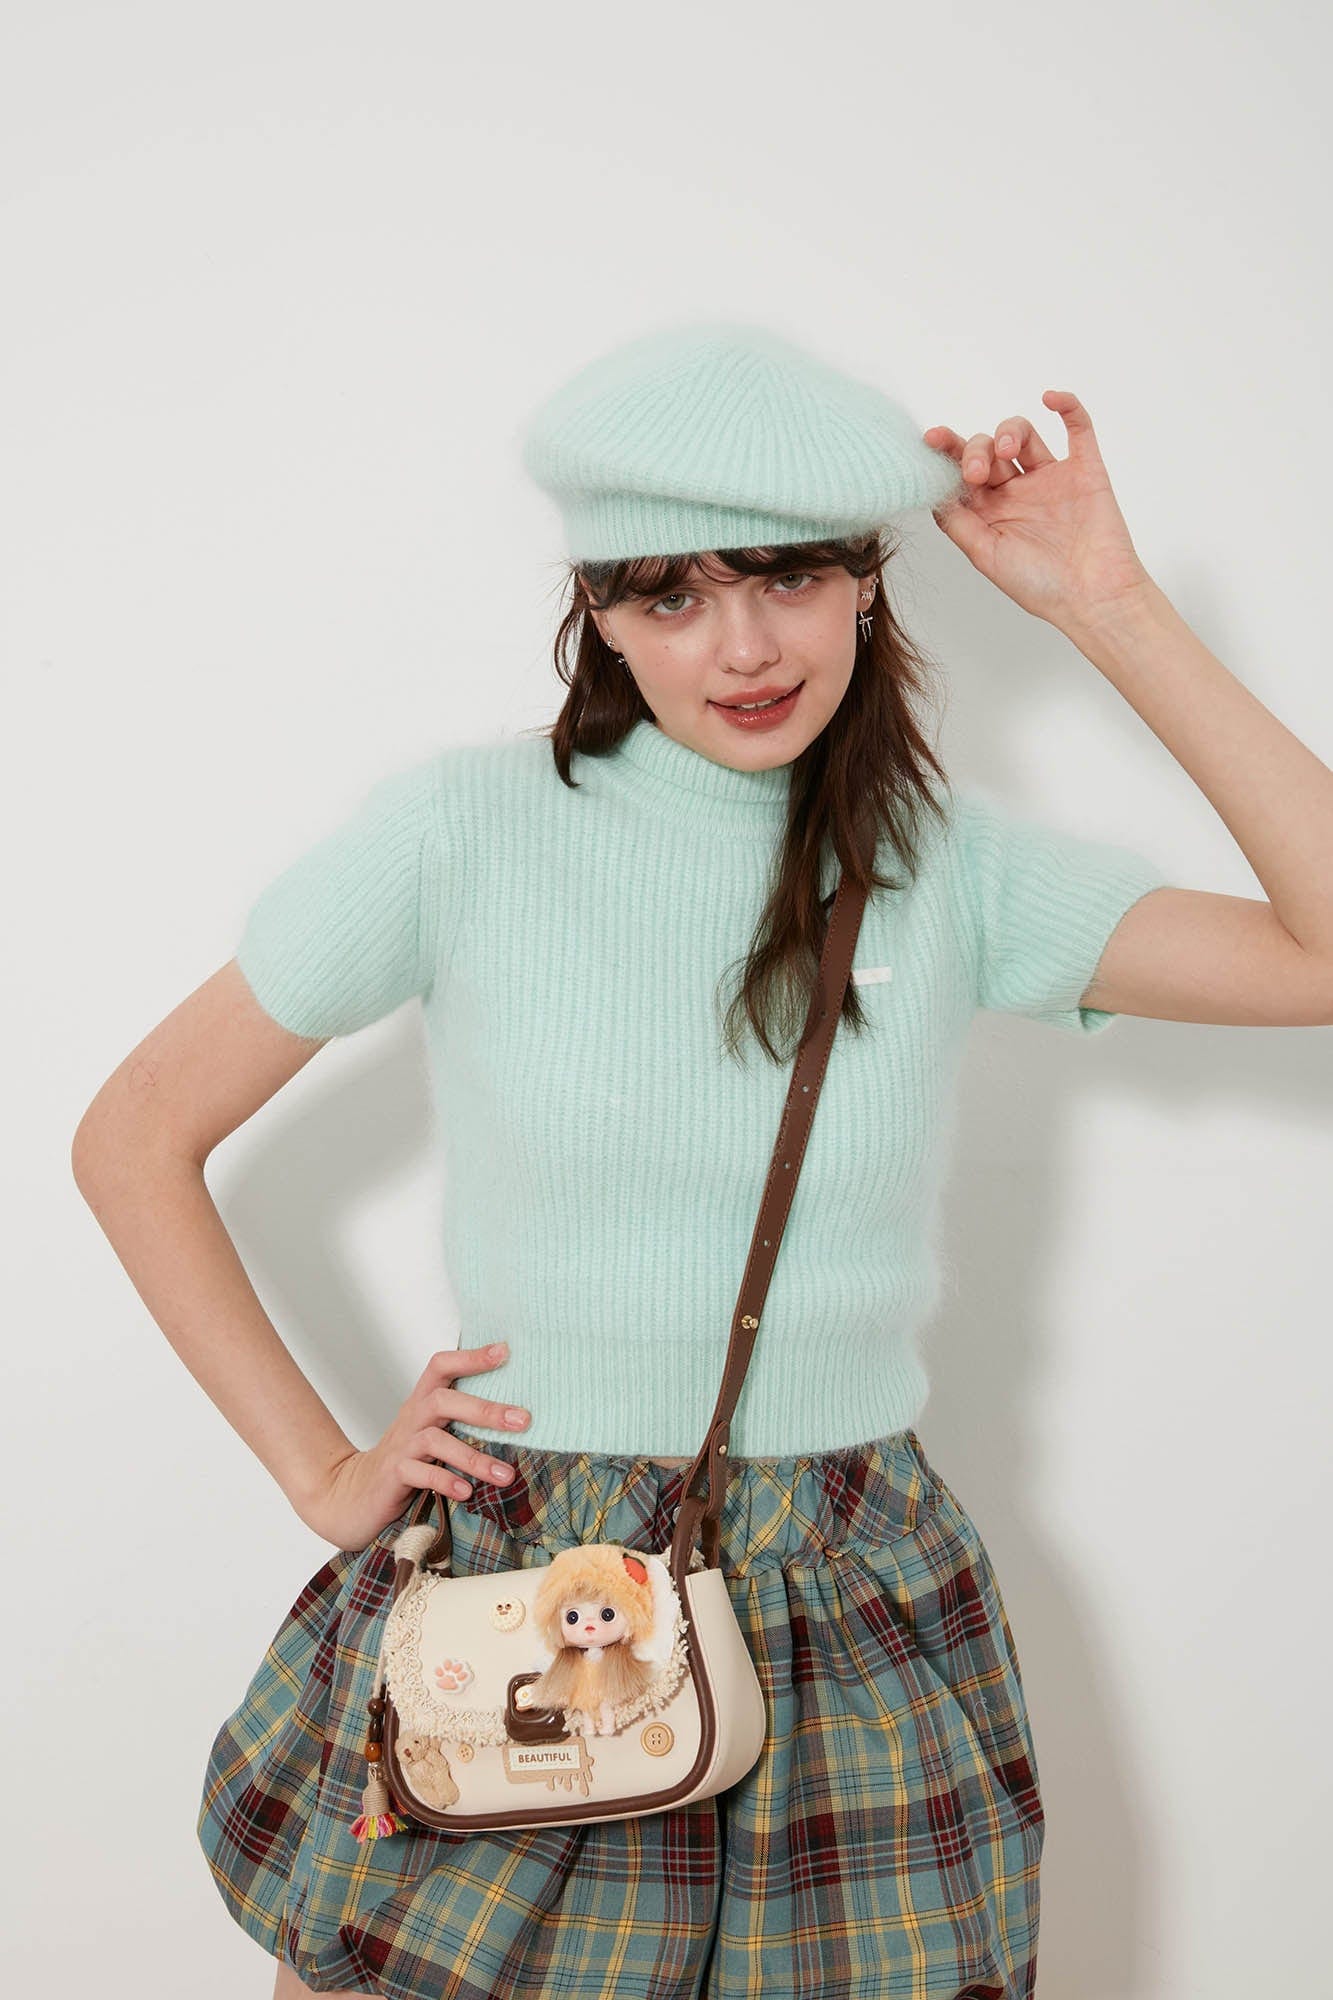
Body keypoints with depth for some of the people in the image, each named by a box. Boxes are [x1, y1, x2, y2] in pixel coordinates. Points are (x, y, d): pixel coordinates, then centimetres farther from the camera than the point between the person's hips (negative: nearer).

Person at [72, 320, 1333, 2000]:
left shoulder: (953, 867, -1)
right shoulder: (464, 829, -6)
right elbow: (133, 1139, 0)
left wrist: (1109, 609, -9)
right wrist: (323, 1472, -2)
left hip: (854, 1617, 2)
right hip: (495, 1600, -1)